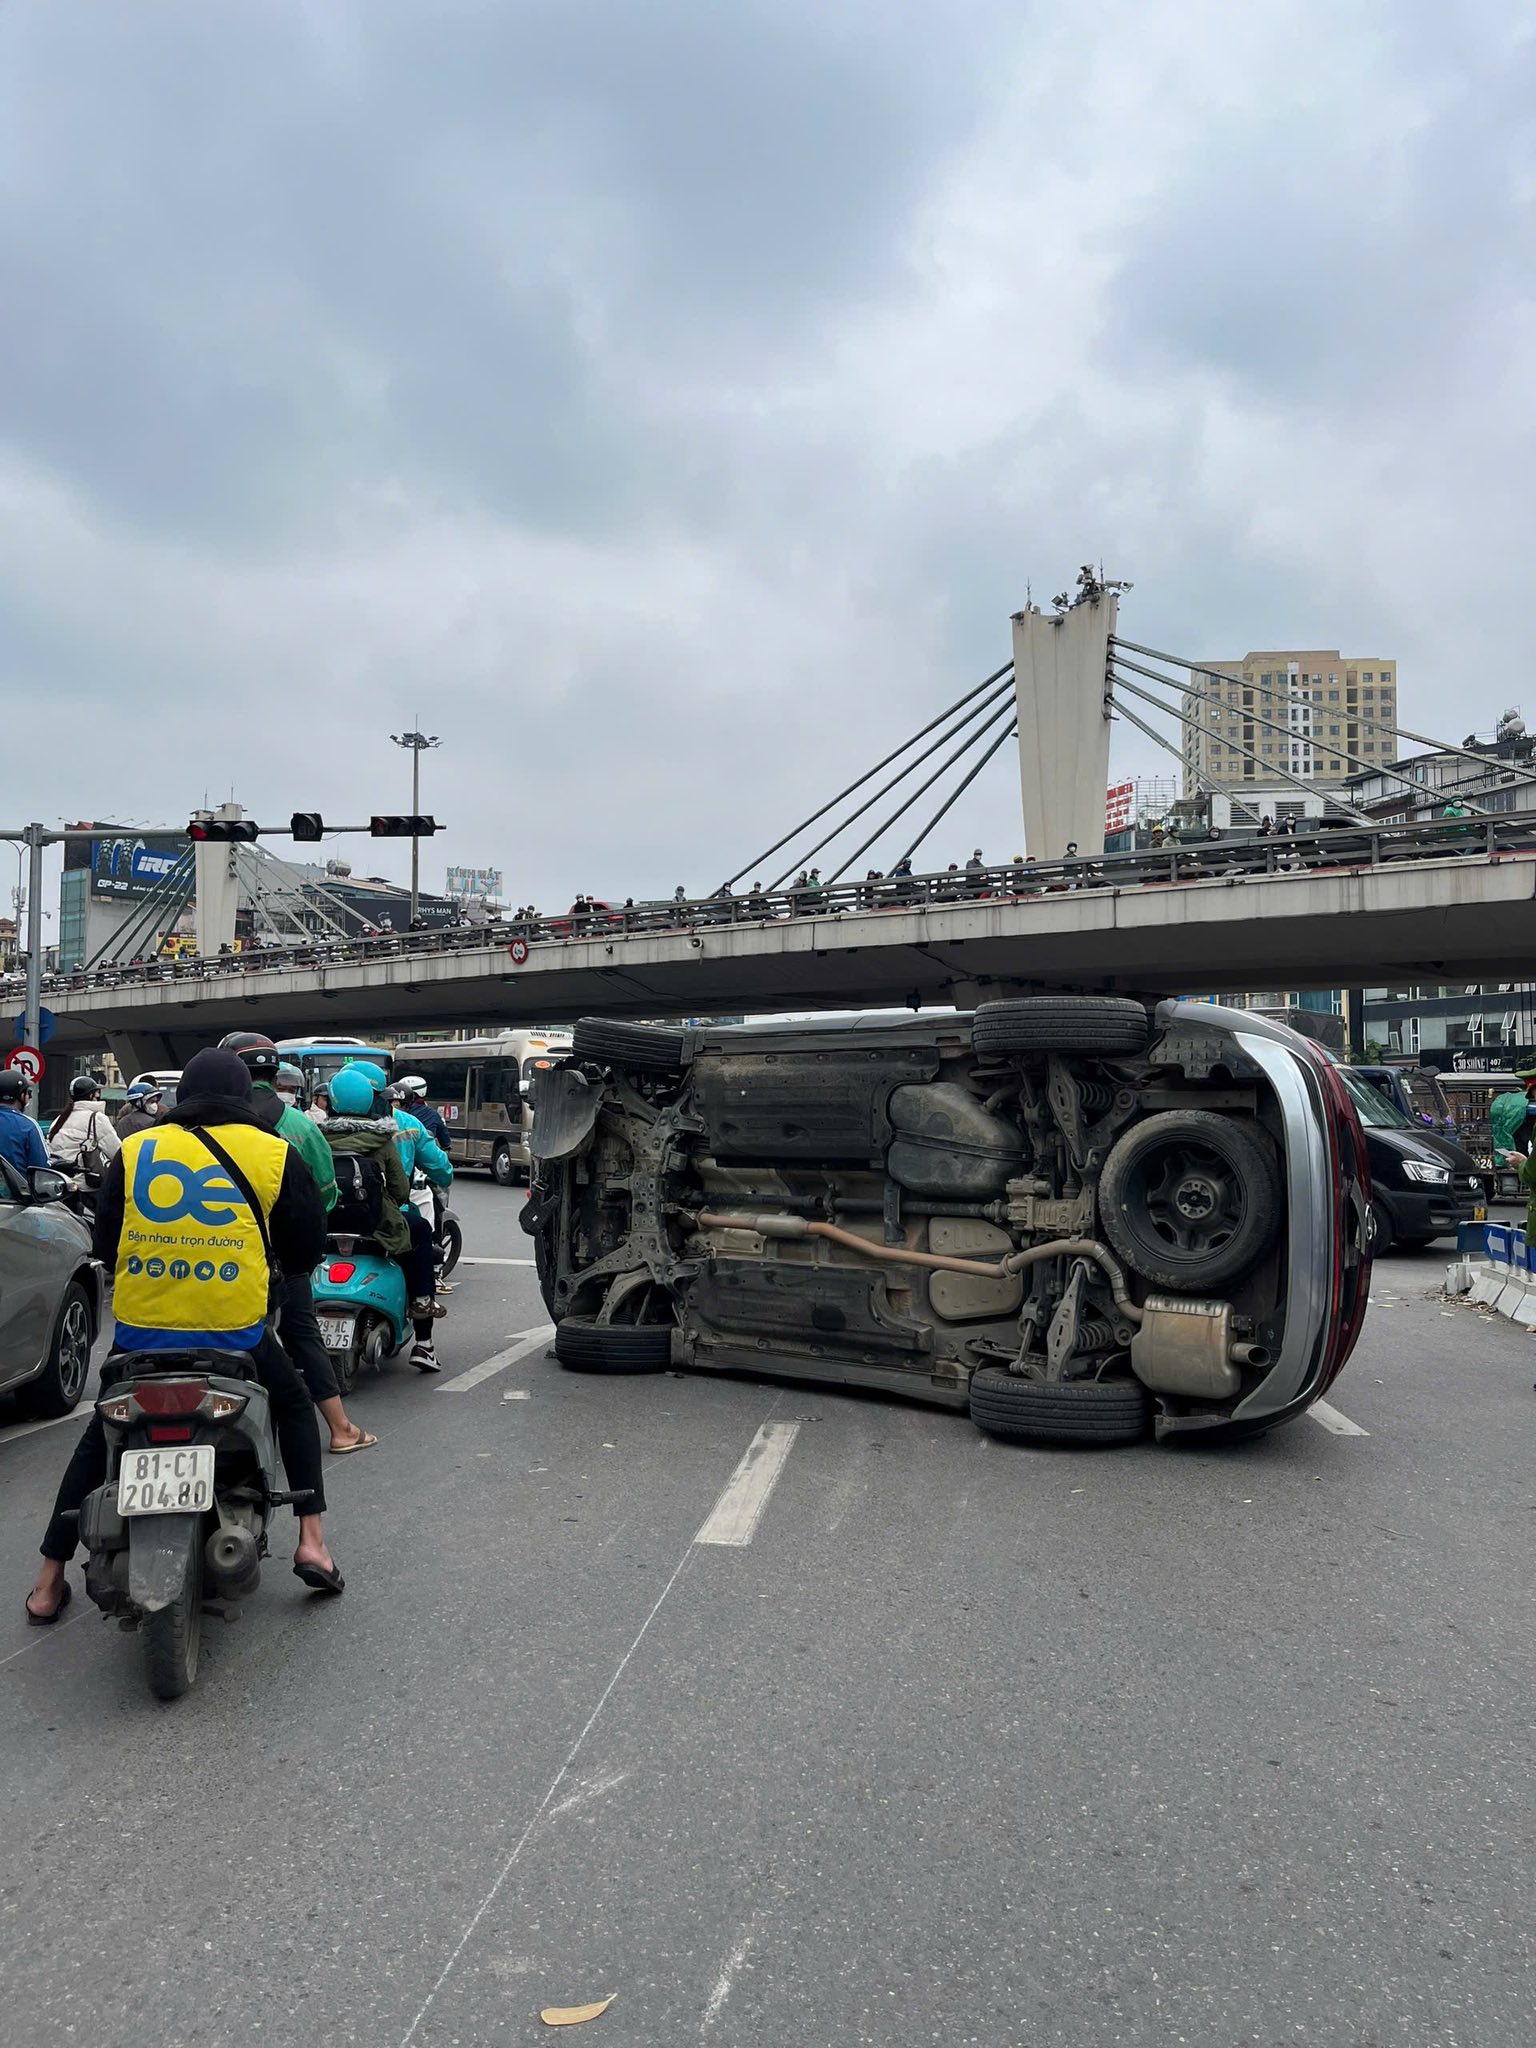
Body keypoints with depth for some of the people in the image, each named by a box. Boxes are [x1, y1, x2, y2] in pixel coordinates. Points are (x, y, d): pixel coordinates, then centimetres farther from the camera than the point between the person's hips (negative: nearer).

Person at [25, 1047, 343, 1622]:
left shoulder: (133, 1150, 6)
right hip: (235, 1332, -2)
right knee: (294, 1409, 23)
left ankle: (48, 1583, 26)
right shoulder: (274, 1154, 0)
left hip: (140, 1330, 2)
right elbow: (307, 1246, 5)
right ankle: (312, 1543, 14)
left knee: (98, 1440, 24)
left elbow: (105, 1244, 11)